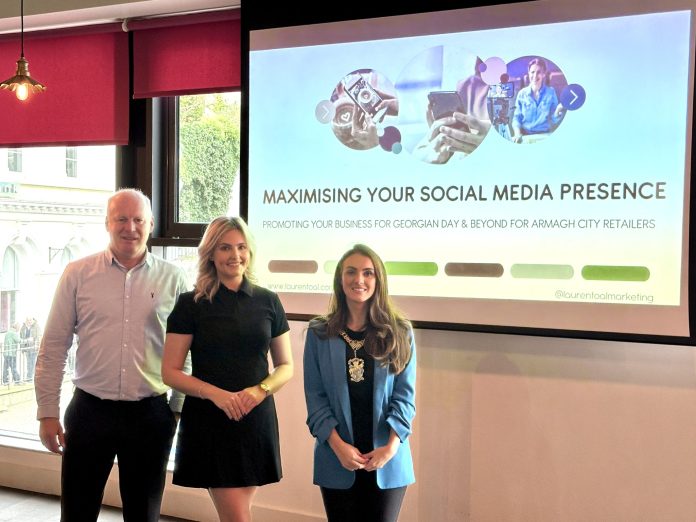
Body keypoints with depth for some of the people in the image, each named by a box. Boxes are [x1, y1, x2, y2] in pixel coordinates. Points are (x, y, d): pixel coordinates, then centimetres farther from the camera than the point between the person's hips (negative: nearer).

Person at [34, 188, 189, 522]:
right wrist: (48, 412, 0)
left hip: (151, 415, 1)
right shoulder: (77, 274, 0)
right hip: (89, 410, 0)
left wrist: (180, 408, 4)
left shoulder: (173, 279, 1)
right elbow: (53, 347, 2)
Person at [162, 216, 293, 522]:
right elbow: (170, 372, -3)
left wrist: (260, 390, -10)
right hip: (208, 422, -2)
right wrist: (216, 393, -18)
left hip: (257, 421, 3)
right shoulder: (191, 304, -3)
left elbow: (286, 366, 10)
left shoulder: (268, 301, 5)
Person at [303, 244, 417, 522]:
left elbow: (405, 394, -1)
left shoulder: (399, 333, 1)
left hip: (387, 460, 0)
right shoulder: (319, 333, 1)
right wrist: (338, 445, -12)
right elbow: (315, 395, -2)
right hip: (337, 459, 0)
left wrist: (391, 446, -12)